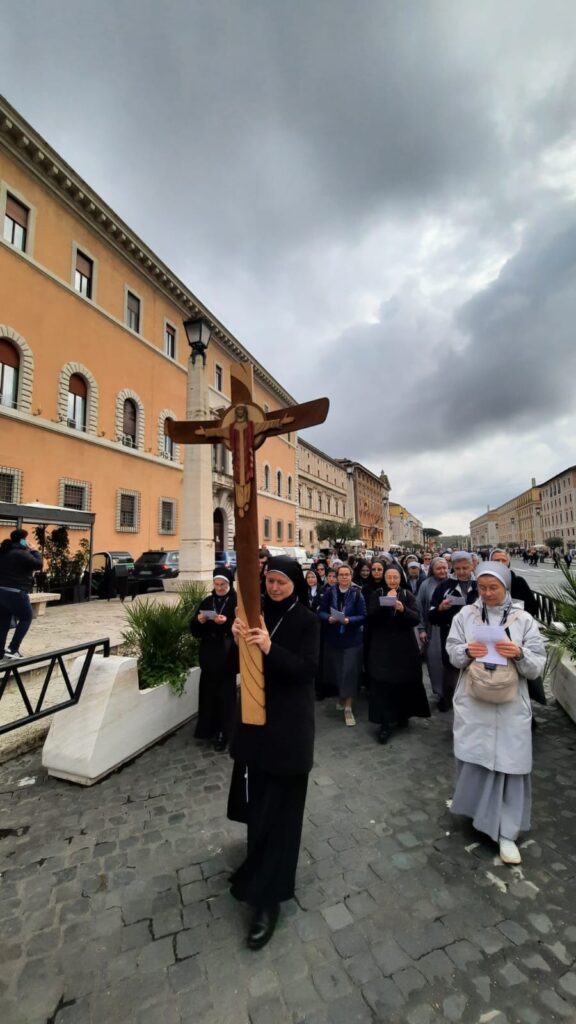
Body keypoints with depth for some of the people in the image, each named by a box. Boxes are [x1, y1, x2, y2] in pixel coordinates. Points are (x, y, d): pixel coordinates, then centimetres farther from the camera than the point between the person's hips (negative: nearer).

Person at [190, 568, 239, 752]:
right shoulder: (206, 602, 7)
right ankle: (209, 728, 27)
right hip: (209, 655, 4)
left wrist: (227, 622, -28)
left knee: (225, 694, 3)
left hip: (228, 656, -4)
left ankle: (223, 733, 18)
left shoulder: (237, 602, -6)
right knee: (208, 692, 8)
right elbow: (194, 630, 7)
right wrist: (199, 621, -14)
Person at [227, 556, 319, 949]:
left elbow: (308, 669, -19)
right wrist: (237, 639, -22)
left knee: (280, 804, 3)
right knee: (258, 794, 21)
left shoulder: (307, 621, -11)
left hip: (289, 721, -5)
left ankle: (268, 897, 17)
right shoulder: (257, 614, 0)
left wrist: (270, 648, -33)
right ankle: (260, 866, 50)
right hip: (255, 714, 5)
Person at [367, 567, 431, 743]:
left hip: (405, 646, 1)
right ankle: (384, 724, 5)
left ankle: (403, 714, 31)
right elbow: (371, 616, -12)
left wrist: (403, 609, -27)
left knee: (406, 682, 7)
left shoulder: (408, 595, 3)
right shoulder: (376, 594, 1)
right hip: (382, 646, -1)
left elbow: (416, 618, -10)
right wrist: (386, 601, -20)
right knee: (383, 684, -4)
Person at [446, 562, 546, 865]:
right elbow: (452, 653, 2)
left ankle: (507, 832, 20)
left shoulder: (523, 619, -3)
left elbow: (537, 666, -4)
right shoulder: (466, 615, -1)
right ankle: (476, 809, 39)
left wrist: (519, 654, -24)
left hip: (510, 705, 0)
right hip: (473, 702, 1)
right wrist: (466, 651, -19)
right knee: (474, 759, 12)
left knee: (509, 764, 4)